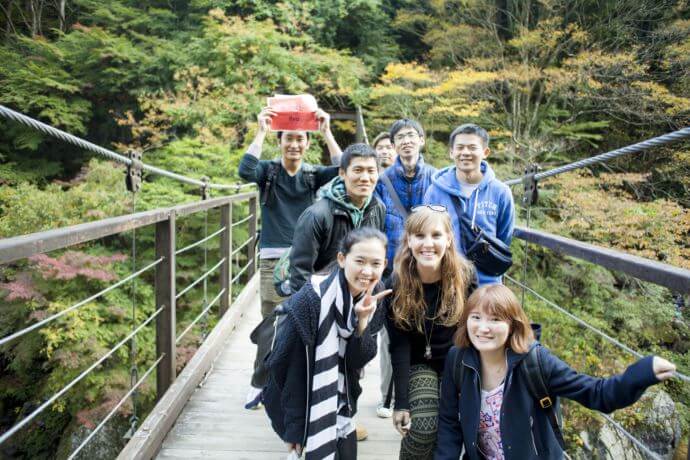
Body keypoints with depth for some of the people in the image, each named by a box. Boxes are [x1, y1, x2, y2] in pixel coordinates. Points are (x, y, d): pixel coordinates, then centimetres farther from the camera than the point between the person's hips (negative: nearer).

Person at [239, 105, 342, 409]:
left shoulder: (312, 174, 8)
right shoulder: (268, 170, 4)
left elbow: (342, 171, -10)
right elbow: (245, 171, -18)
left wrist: (327, 132, -15)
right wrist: (261, 132, -19)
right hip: (273, 258, -2)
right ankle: (259, 384, 18)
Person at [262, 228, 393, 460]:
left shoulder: (376, 298, -12)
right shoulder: (313, 297, -28)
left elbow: (357, 361, -10)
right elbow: (295, 366, -20)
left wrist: (362, 320, -28)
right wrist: (296, 429, -13)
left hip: (339, 395, 5)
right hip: (300, 393, -4)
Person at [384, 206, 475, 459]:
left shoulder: (465, 276, -16)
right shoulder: (396, 285, -17)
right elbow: (399, 346, -13)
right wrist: (401, 402, -16)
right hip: (419, 363, -1)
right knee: (424, 428, -19)